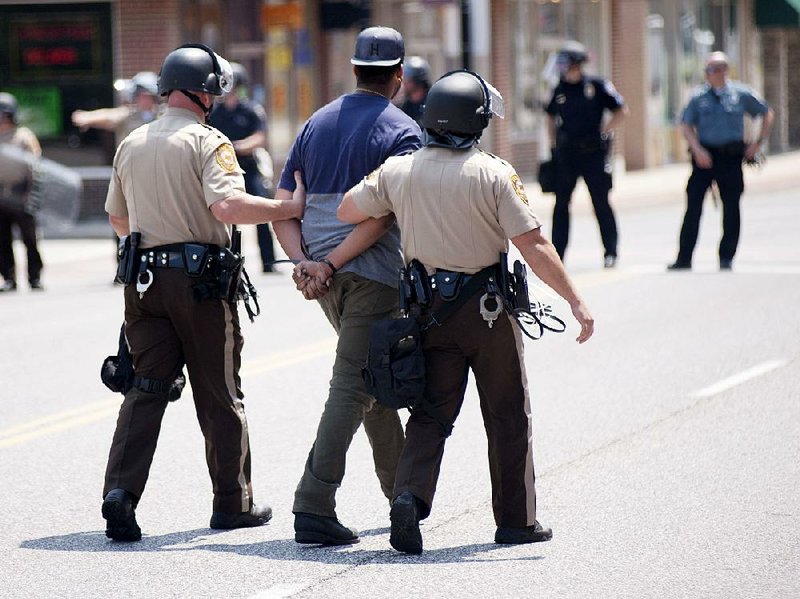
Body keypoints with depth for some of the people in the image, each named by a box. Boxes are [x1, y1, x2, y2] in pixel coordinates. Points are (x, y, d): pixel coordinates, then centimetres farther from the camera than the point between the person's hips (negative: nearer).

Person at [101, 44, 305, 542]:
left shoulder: (131, 145, 12)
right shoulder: (207, 142, -8)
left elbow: (118, 220, 20)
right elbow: (228, 205, -24)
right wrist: (290, 208, -16)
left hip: (146, 279, 5)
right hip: (201, 280, -5)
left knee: (146, 389, 4)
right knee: (220, 396, 7)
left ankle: (121, 491, -14)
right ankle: (233, 504, 15)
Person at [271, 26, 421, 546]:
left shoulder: (317, 124, 12)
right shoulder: (402, 131, -7)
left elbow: (283, 205, 6)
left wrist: (304, 261, -4)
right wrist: (331, 263, -17)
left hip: (322, 275, 7)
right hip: (374, 272, -7)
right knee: (353, 387, -8)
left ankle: (402, 488, 33)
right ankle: (314, 508, -16)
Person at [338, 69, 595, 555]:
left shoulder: (398, 172, -1)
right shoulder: (494, 174, -13)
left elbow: (346, 211, 9)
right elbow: (534, 245, -15)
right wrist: (575, 300, -11)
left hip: (429, 309, 3)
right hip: (487, 310, -3)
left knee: (432, 412, 9)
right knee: (508, 415, 11)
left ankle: (410, 495, -14)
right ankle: (516, 519, 18)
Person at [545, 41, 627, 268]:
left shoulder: (597, 86, -4)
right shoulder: (560, 89, 8)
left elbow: (621, 111, -1)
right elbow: (551, 116, 22)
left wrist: (603, 132, -8)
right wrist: (553, 143, 12)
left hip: (593, 150, -4)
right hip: (566, 153, 4)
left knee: (601, 202, 1)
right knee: (561, 202, 2)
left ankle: (610, 252, 9)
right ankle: (557, 253, 7)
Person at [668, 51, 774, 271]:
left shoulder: (741, 94, 4)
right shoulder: (699, 96, 4)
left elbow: (767, 114, 15)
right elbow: (686, 125, 1)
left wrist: (759, 142, 6)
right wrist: (698, 150, -13)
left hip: (731, 156, 0)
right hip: (704, 156, 0)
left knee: (731, 207, 2)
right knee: (693, 205, -5)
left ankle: (726, 258, 13)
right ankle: (684, 259, -1)